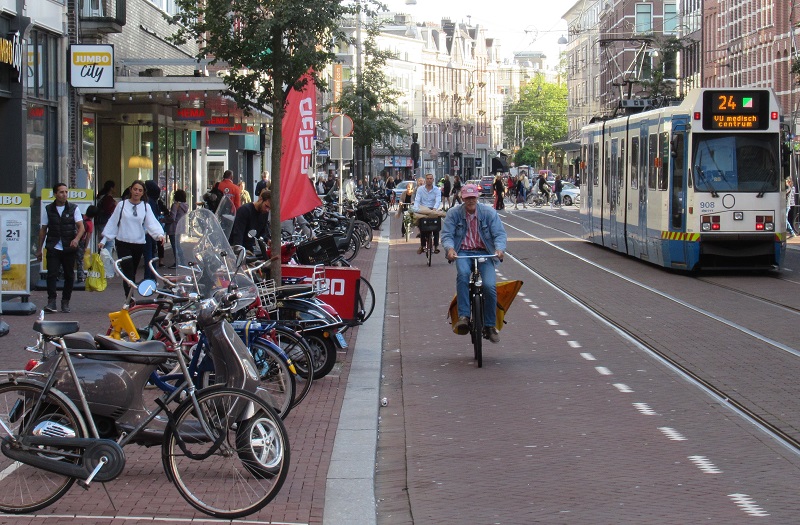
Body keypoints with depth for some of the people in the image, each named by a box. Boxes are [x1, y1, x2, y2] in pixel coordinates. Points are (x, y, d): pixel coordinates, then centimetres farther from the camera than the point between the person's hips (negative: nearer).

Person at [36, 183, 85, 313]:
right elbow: (43, 229, 12)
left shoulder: (74, 208, 4)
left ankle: (65, 302, 14)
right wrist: (40, 249, 10)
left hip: (69, 248, 0)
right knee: (52, 274, -11)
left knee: (69, 275, 4)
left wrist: (76, 239, -25)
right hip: (53, 248, 0)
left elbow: (81, 226, -4)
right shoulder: (48, 209, 7)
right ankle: (51, 301, -12)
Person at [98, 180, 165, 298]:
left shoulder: (146, 207, 7)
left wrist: (159, 234, -24)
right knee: (128, 273, -12)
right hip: (123, 243, -2)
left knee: (132, 274, 10)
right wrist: (104, 240, 5)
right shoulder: (122, 205, 3)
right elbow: (112, 223, 7)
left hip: (139, 244, 2)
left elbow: (152, 223, -5)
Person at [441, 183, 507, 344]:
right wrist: (450, 248, -26)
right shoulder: (454, 213, 2)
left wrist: (499, 248, -24)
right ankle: (463, 316, -35)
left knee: (490, 285, -20)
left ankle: (490, 326, -4)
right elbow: (446, 235, -3)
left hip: (484, 253, 1)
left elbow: (499, 233, -2)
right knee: (463, 273, -35)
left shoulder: (489, 212, 2)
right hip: (463, 253, -1)